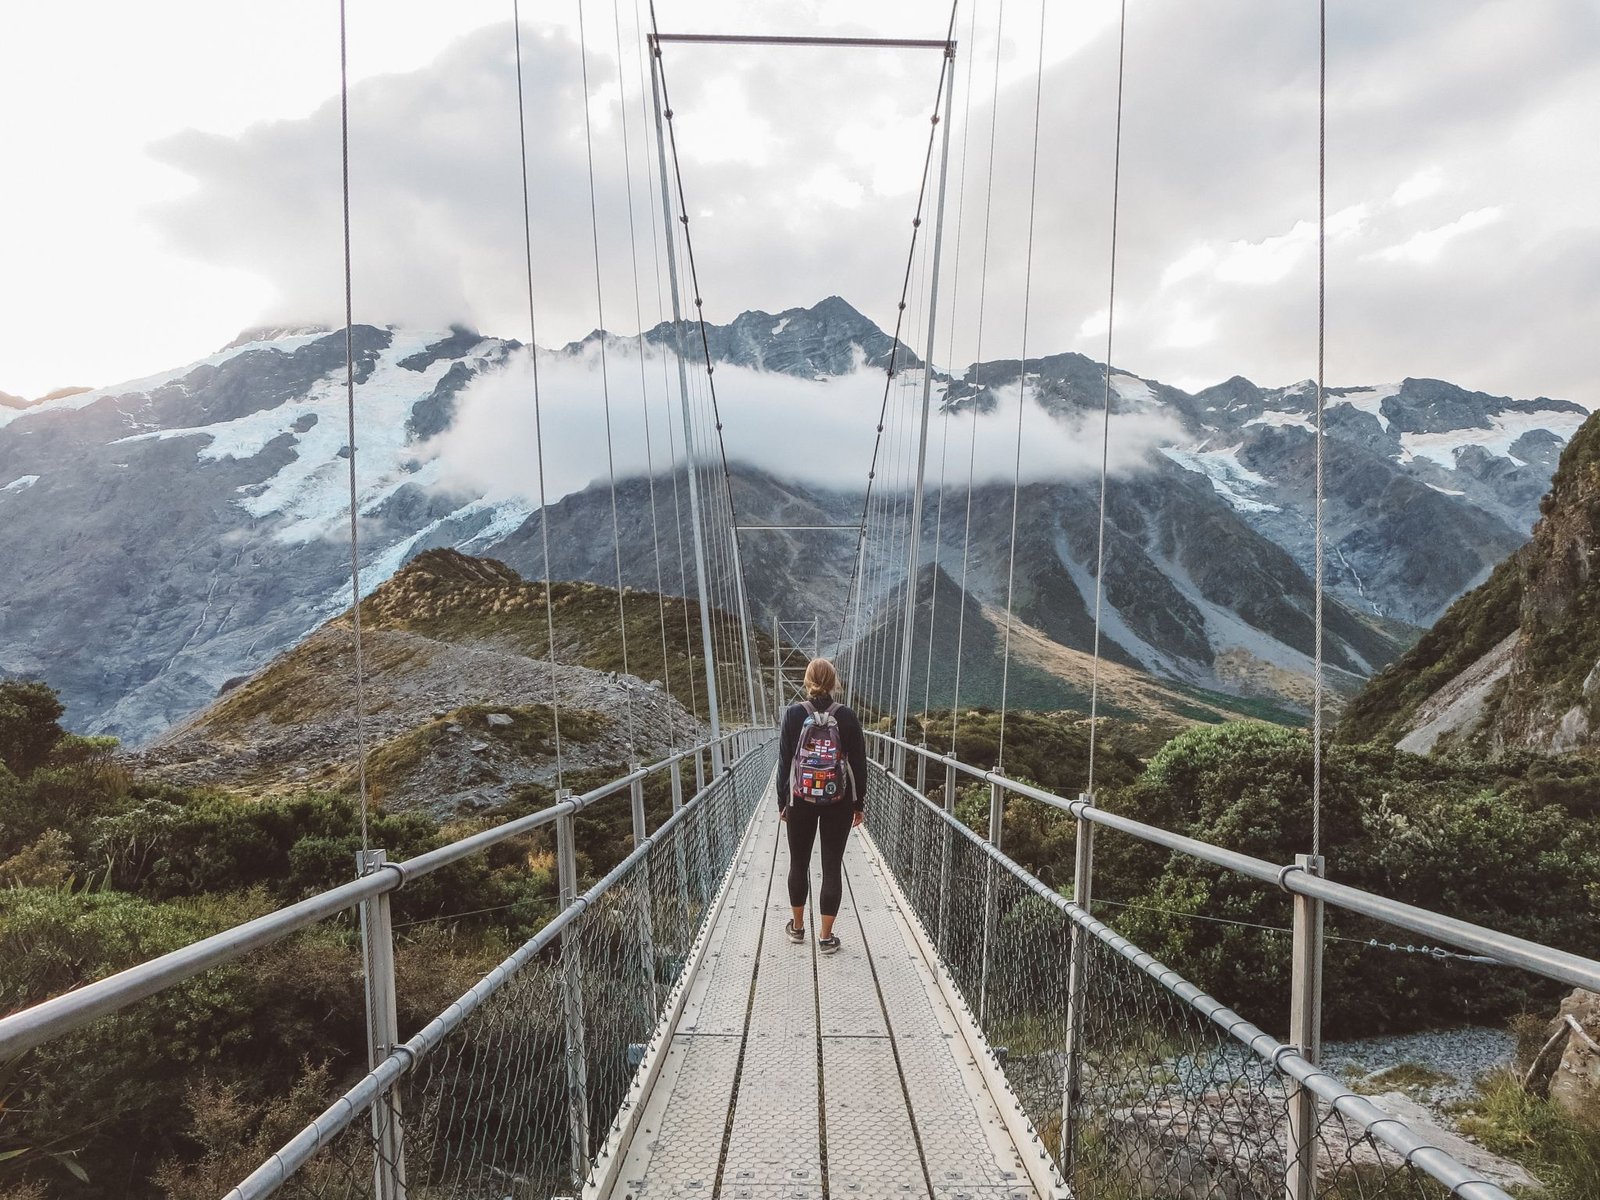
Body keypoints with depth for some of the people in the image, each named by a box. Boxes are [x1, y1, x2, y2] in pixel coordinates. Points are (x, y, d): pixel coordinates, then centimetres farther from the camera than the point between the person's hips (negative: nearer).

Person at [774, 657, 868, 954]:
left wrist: (783, 802, 6)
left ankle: (797, 927, 28)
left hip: (800, 800, 0)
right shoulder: (847, 717, -6)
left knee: (798, 863, 16)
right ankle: (826, 936, 9)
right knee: (832, 865, 6)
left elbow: (784, 761, -4)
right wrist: (859, 804, 7)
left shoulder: (794, 715, -7)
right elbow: (858, 763, -3)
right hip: (838, 802, 0)